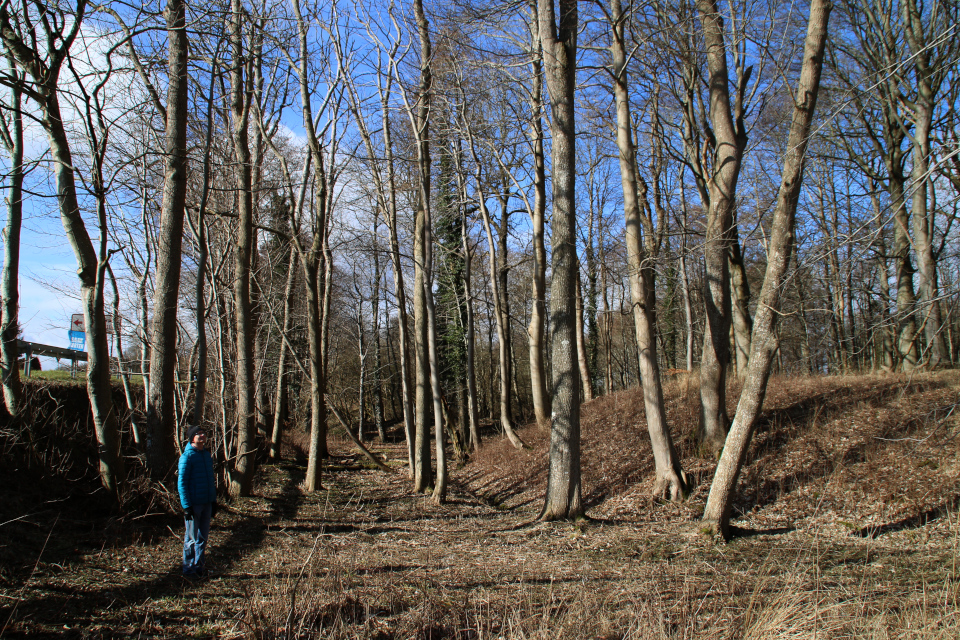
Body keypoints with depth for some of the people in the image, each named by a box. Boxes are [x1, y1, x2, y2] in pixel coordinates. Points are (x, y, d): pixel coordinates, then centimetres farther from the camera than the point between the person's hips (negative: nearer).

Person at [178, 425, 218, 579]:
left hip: (207, 503, 6)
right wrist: (186, 506, -15)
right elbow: (181, 483, -11)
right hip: (193, 504, -6)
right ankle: (188, 569, 13)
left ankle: (198, 566, 22)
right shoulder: (187, 456, -9)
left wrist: (214, 501, 16)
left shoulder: (207, 455, 12)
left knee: (203, 537, 12)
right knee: (191, 538, 2)